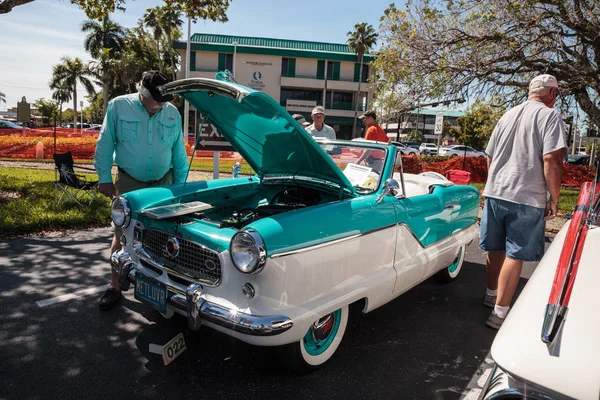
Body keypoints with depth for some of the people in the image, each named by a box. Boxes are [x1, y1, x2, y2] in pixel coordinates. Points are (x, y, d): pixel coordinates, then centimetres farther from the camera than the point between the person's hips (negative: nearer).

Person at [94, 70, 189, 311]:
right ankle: (114, 286, 12)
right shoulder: (118, 106, -9)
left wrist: (181, 185, 6)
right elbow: (105, 144, -4)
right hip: (129, 181, -2)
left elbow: (179, 153, 5)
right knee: (122, 233, 1)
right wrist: (104, 178, -5)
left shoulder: (172, 113, -2)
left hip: (163, 182, 2)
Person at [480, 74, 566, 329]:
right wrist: (554, 198, -8)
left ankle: (492, 294, 35)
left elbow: (490, 157, 19)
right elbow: (551, 160, -16)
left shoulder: (507, 115, 14)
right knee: (515, 255, -1)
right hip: (526, 198, -6)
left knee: (496, 249, 18)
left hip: (494, 193, 6)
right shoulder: (550, 116, -6)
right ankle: (500, 312, 3)